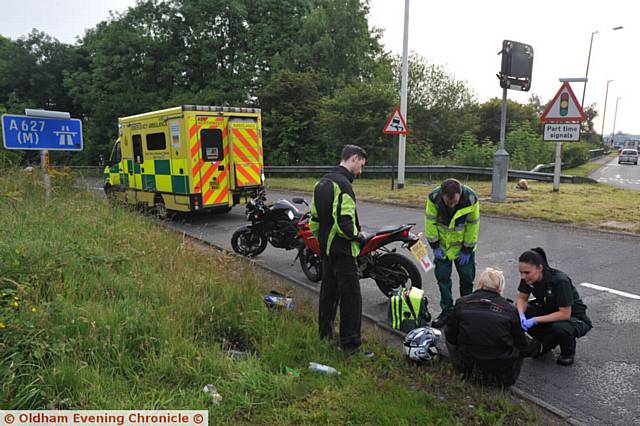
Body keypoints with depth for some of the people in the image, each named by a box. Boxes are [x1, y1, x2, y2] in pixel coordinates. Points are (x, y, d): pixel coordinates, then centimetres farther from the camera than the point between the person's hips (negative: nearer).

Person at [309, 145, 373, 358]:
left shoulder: (322, 182, 12)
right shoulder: (343, 184, -18)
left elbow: (314, 219, 16)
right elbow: (344, 222, -26)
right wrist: (358, 235, -9)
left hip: (326, 248, 10)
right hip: (342, 251, -10)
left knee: (329, 291, 20)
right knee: (351, 297, -2)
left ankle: (325, 334, 32)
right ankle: (350, 344, 5)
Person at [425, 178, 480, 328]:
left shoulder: (471, 199, -25)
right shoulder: (433, 197, -24)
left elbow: (473, 225, -13)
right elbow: (430, 222, -12)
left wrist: (467, 249, -8)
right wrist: (435, 246, -9)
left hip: (464, 244, 0)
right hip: (442, 244, 1)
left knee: (467, 277, 6)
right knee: (443, 277, 4)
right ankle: (447, 311, 18)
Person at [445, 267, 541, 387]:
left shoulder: (461, 303, -7)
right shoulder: (510, 309, -10)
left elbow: (451, 336, 2)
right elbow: (522, 344, 2)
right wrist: (537, 347, 26)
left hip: (468, 366, -1)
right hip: (502, 372, 2)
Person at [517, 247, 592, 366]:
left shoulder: (560, 281, -32)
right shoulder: (528, 278, -16)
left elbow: (565, 314, -31)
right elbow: (522, 298, -5)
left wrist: (535, 320, -33)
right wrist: (521, 315, -25)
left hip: (573, 317, -5)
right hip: (549, 311, 6)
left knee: (560, 327, -38)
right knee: (517, 314, -18)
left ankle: (568, 352, -2)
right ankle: (547, 342, 8)